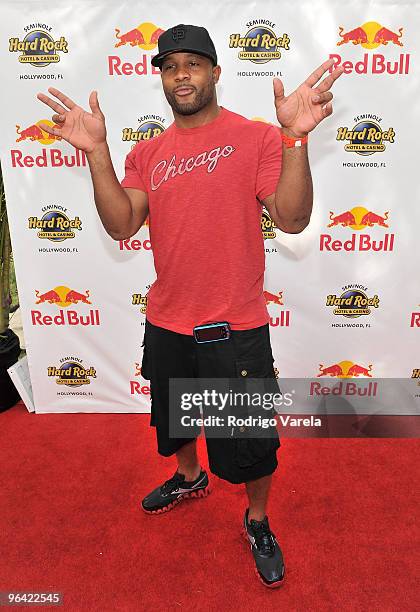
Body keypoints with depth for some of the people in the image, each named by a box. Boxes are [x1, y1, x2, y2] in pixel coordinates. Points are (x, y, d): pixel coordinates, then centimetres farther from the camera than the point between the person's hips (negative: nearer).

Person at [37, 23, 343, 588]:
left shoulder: (256, 138, -6)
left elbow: (292, 220, -16)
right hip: (167, 324, 5)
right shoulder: (147, 154, 6)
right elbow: (121, 225, -6)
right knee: (172, 419, 26)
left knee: (248, 441, 10)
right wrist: (97, 151, -14)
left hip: (236, 328, -4)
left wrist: (295, 138, -27)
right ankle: (189, 478, 57)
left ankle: (258, 523, 39)